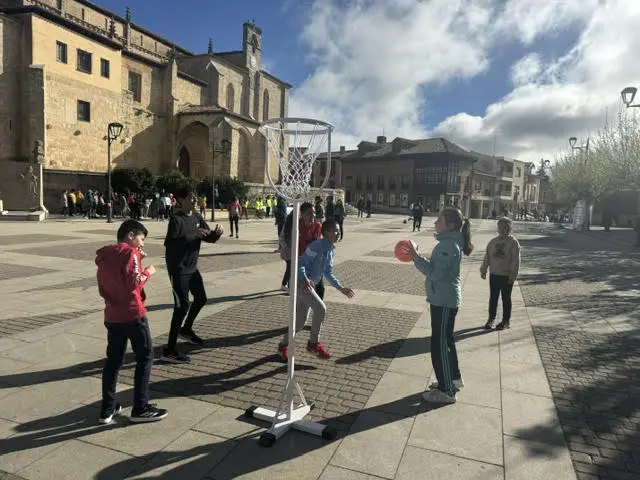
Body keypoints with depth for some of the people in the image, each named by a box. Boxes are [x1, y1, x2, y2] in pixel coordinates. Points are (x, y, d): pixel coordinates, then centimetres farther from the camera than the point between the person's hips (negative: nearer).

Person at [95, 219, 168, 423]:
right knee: (145, 357, 4)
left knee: (113, 360, 14)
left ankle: (107, 409, 20)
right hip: (133, 314, -7)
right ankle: (140, 409, 7)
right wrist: (148, 272, -3)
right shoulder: (130, 253, -11)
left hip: (112, 316, 8)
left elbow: (103, 287, 16)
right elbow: (134, 284, -20)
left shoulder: (104, 256, 12)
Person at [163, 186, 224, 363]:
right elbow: (169, 244, -27)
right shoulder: (176, 219, -17)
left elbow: (209, 238, 8)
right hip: (178, 269, -8)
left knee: (201, 298, 19)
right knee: (182, 306, -11)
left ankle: (186, 329, 43)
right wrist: (191, 236, -34)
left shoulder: (197, 217, 6)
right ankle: (170, 350, -4)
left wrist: (217, 232, -13)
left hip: (192, 267, 8)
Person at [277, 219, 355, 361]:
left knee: (299, 322, 11)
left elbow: (328, 273, 19)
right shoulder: (317, 246, -17)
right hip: (301, 283, -9)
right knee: (321, 308, -18)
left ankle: (283, 346, 28)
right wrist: (304, 280, -37)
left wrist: (341, 288, 16)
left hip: (309, 285, 9)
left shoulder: (331, 250, 10)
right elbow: (300, 263, -20)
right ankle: (314, 344, -1)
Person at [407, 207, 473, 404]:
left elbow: (436, 273, -28)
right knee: (445, 341, 22)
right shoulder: (449, 243, 10)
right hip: (445, 299, 10)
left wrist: (416, 257, -25)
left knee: (439, 344, 0)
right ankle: (453, 378, 38)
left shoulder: (449, 246, -22)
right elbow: (437, 268, 13)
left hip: (444, 302, -10)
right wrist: (417, 256, 4)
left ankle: (447, 391, 12)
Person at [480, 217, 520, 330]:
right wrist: (483, 270, 7)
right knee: (493, 297, 10)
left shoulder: (513, 242, -7)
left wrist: (513, 275, -15)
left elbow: (515, 260, -10)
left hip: (507, 276, -4)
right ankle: (491, 319, 21)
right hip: (494, 275, 4)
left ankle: (506, 321, 18)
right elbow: (487, 257, 11)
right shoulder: (493, 241, 8)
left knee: (506, 298, 7)